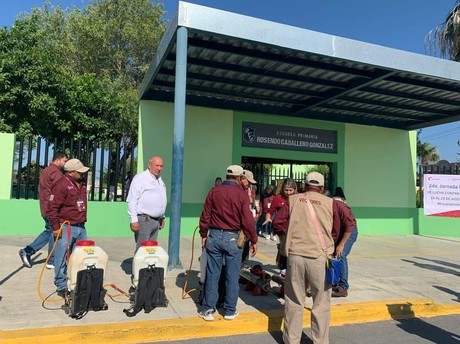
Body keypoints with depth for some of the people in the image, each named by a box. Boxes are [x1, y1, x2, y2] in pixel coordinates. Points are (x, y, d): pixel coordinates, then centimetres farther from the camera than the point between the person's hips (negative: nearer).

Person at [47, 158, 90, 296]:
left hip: (80, 227, 8)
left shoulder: (82, 183, 12)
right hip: (66, 227, -8)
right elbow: (52, 208, -16)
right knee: (62, 259, 1)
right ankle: (62, 287, 12)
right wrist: (55, 227, -17)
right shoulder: (61, 185, -14)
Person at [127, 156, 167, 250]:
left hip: (156, 220, 8)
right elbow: (132, 200, -13)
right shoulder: (140, 178, -8)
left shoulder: (160, 180, 17)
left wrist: (162, 217, 21)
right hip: (143, 220, -8)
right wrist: (134, 220, -18)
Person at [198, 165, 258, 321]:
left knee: (212, 275, 10)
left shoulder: (214, 191, 2)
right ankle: (230, 311, 20)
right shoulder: (242, 194, -7)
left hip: (214, 236, 2)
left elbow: (205, 216, 4)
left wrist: (203, 235, 14)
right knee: (232, 276, 10)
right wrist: (253, 240, 1)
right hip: (232, 238, -2)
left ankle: (208, 310, 16)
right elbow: (247, 220, -9)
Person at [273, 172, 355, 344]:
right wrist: (340, 244, 13)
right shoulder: (330, 203, 4)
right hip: (319, 257, -1)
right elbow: (349, 223, 2)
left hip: (295, 256, 2)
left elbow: (278, 221, 2)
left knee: (294, 302, 14)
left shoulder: (292, 200, 6)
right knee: (321, 304, 13)